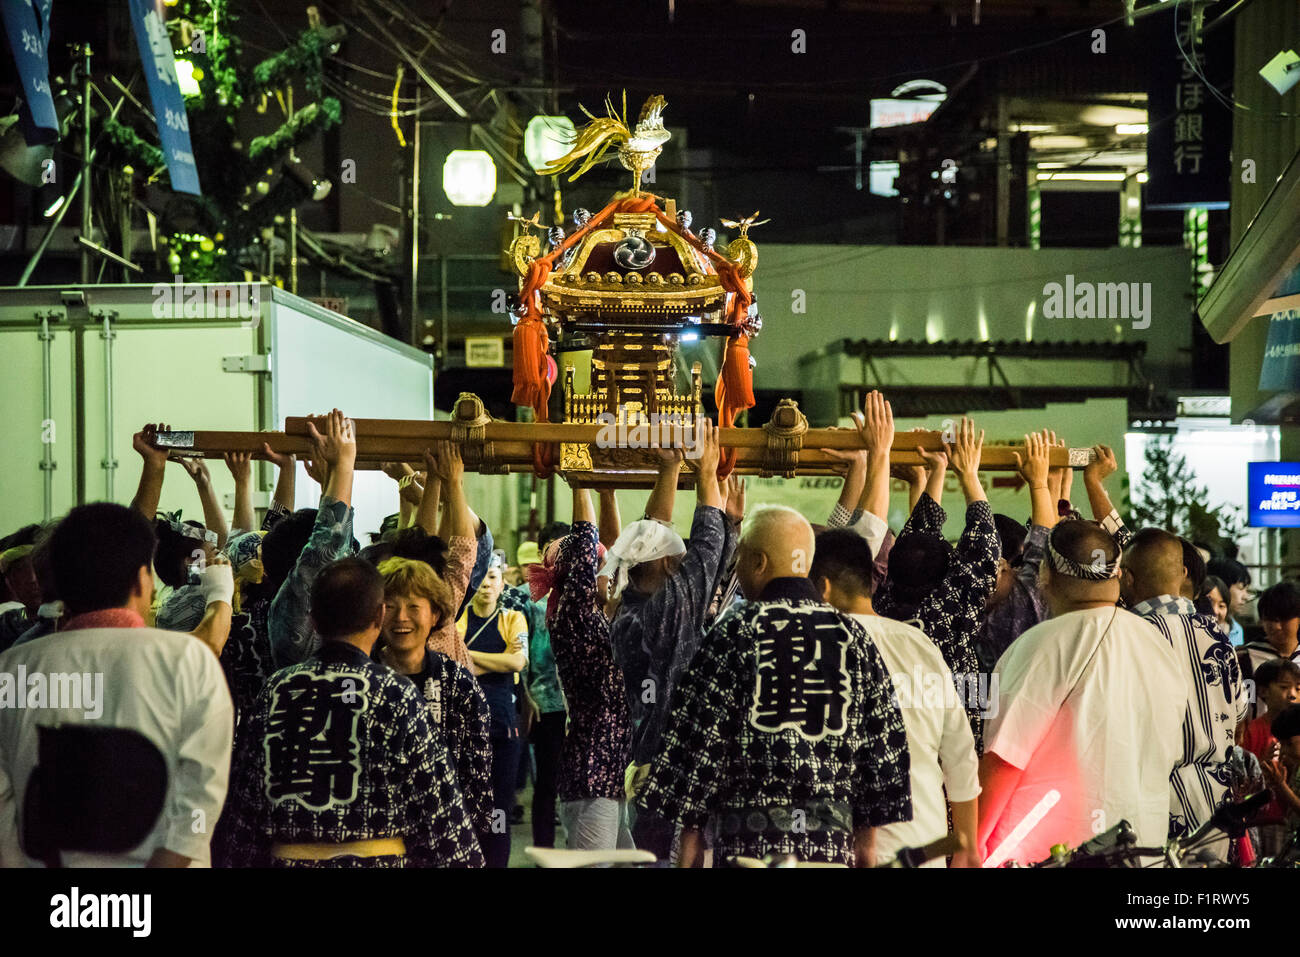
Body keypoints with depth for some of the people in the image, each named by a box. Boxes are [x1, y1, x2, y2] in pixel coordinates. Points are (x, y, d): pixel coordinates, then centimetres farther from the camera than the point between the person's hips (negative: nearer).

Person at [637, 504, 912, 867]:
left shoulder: (736, 629, -4)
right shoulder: (852, 636, 7)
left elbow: (701, 732, -6)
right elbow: (883, 739, 8)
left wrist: (690, 828, 1)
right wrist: (867, 835, 14)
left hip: (752, 837, -3)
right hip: (833, 840, 3)